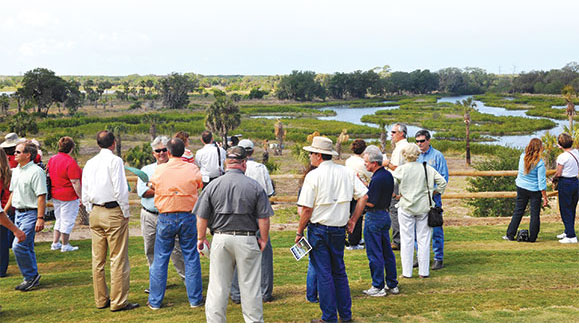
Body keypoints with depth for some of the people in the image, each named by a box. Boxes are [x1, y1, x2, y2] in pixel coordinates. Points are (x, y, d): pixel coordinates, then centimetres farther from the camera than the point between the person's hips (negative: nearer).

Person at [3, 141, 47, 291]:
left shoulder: (36, 171, -15)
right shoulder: (16, 171, 13)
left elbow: (41, 196, -18)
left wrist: (40, 218, -22)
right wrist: (4, 210, 21)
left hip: (31, 213, -9)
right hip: (19, 213, 9)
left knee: (19, 245, -15)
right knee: (27, 247, 12)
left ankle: (31, 276, 0)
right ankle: (33, 279, 21)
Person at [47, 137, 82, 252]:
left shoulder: (52, 159, 5)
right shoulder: (70, 162, -20)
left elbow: (49, 176, 13)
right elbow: (75, 182, -21)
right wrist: (81, 196, -13)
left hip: (55, 195, 8)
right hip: (69, 196, -8)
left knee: (59, 220, 21)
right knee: (67, 221, 4)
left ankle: (55, 243, 25)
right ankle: (65, 246, 12)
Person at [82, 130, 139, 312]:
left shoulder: (89, 163, 10)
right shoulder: (115, 160, -9)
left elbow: (85, 193, 12)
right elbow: (120, 190, -14)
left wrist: (92, 212, 18)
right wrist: (126, 213, -5)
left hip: (95, 213, 7)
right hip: (114, 212, -7)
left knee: (98, 259, 11)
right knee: (118, 259, -2)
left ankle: (101, 300, 19)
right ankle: (118, 302, -1)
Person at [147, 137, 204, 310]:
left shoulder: (159, 170, -5)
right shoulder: (193, 169, -5)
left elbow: (152, 186, 12)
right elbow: (199, 186, 10)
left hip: (166, 218, 0)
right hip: (188, 216, 0)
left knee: (160, 259, 8)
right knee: (191, 258, 8)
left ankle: (155, 301, 13)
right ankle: (195, 299, 13)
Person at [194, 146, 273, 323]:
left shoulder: (213, 185, -1)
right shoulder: (255, 186, -4)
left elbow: (202, 217, 1)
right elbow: (263, 217, -4)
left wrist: (201, 238, 14)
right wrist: (264, 239, 9)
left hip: (220, 238, 1)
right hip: (247, 240, -1)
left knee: (218, 287, 8)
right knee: (250, 287, 8)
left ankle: (215, 322, 13)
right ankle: (255, 322, 16)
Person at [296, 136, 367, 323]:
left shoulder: (313, 176, -12)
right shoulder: (347, 172, 2)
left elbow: (307, 209, -13)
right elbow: (364, 196, 2)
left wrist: (299, 232, -3)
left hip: (319, 229, -5)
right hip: (339, 229, 5)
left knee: (323, 274, 2)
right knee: (339, 272, 17)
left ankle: (329, 318, 8)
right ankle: (346, 315, 22)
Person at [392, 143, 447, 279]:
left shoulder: (401, 169, -8)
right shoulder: (427, 168, -1)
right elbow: (442, 182, -2)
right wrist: (435, 192, 12)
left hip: (406, 207, -2)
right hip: (424, 207, 2)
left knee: (407, 240, 5)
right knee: (423, 239, 9)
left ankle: (407, 272, 9)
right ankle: (423, 271, 12)